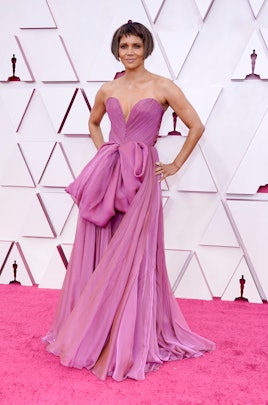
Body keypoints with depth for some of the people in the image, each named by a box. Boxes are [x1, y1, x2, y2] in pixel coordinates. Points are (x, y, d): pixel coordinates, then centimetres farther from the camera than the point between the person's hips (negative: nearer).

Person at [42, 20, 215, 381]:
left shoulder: (163, 87, -1)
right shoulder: (107, 90, 11)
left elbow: (196, 126, 2)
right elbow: (93, 123, 29)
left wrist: (175, 165, 2)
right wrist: (103, 153, 15)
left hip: (140, 177, -4)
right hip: (105, 175, 5)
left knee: (131, 258, -2)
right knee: (97, 254, 7)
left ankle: (128, 341, 12)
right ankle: (93, 333, 23)